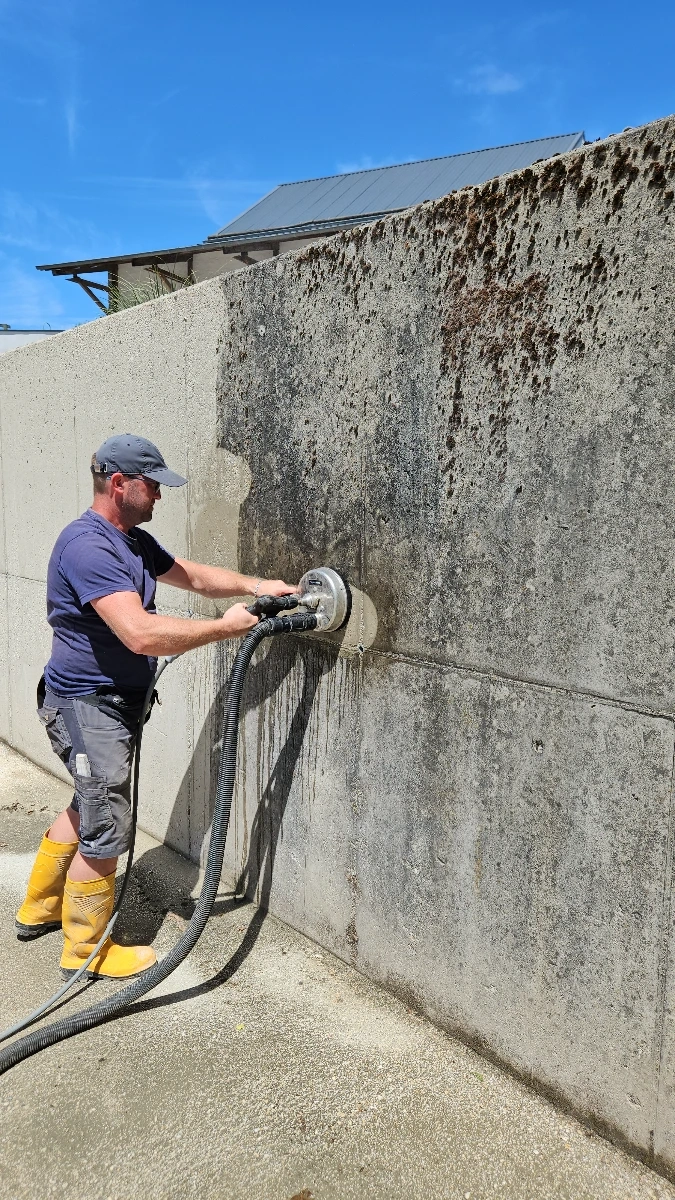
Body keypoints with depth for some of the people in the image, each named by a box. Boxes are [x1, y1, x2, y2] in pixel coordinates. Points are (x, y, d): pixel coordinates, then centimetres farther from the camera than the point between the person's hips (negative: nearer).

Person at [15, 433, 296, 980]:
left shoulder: (134, 542, 9)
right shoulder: (87, 546, -24)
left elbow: (195, 575, 16)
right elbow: (142, 633, -33)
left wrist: (254, 585, 0)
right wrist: (222, 628, -24)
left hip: (111, 703, 10)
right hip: (88, 704, -10)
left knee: (89, 807, 25)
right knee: (107, 831, 1)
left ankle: (39, 909, 43)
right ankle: (86, 950, 20)